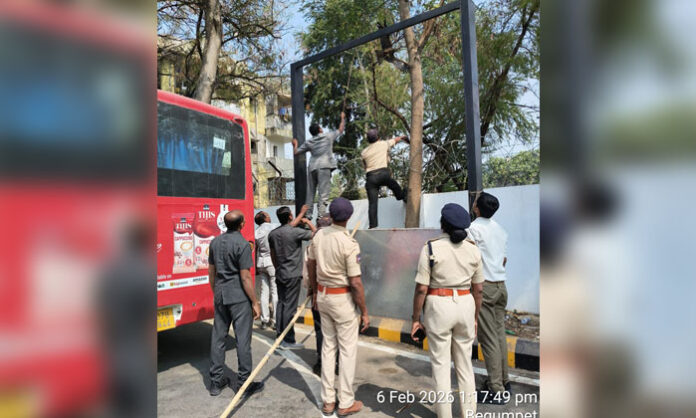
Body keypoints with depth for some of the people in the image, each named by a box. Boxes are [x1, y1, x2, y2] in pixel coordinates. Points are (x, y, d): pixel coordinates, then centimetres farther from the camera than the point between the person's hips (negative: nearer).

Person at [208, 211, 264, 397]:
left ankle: (216, 381, 24)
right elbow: (245, 278, -17)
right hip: (239, 297, -7)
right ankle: (243, 382, 12)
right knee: (243, 339, 3)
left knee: (218, 336, 13)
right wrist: (255, 303, -10)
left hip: (220, 296, 7)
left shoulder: (215, 242, 6)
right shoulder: (242, 244, -16)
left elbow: (211, 271, 13)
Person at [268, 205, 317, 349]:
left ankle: (280, 336, 20)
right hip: (293, 275, -7)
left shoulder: (272, 234, 5)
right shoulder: (296, 232, -15)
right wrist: (308, 222, 11)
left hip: (280, 274, 7)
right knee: (290, 307, -3)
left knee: (281, 304, 14)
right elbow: (315, 233, -5)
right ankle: (288, 340, 3)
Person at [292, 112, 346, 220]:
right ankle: (321, 214, -19)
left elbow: (296, 152, 18)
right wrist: (343, 118, 34)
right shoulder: (328, 136, 7)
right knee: (323, 192, -9)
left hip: (312, 167, 4)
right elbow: (340, 130, 19)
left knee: (310, 192, 11)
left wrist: (295, 144, 38)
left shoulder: (308, 142, 14)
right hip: (324, 166, -4)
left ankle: (308, 214, 15)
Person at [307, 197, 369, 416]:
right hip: (343, 298, -6)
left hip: (323, 295, 6)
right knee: (348, 349, 8)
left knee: (328, 345, 17)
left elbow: (310, 265, 9)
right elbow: (355, 283, -19)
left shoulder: (319, 235, -2)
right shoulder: (349, 243, -21)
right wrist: (364, 312, -9)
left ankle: (328, 400, 27)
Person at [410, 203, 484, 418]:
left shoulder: (430, 248, -13)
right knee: (464, 362, 18)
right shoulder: (473, 250, 0)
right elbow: (477, 289, 6)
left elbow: (421, 288, -13)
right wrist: (475, 317, 18)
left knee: (440, 364, 8)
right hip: (465, 306, 4)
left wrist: (416, 318, -3)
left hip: (439, 308, -4)